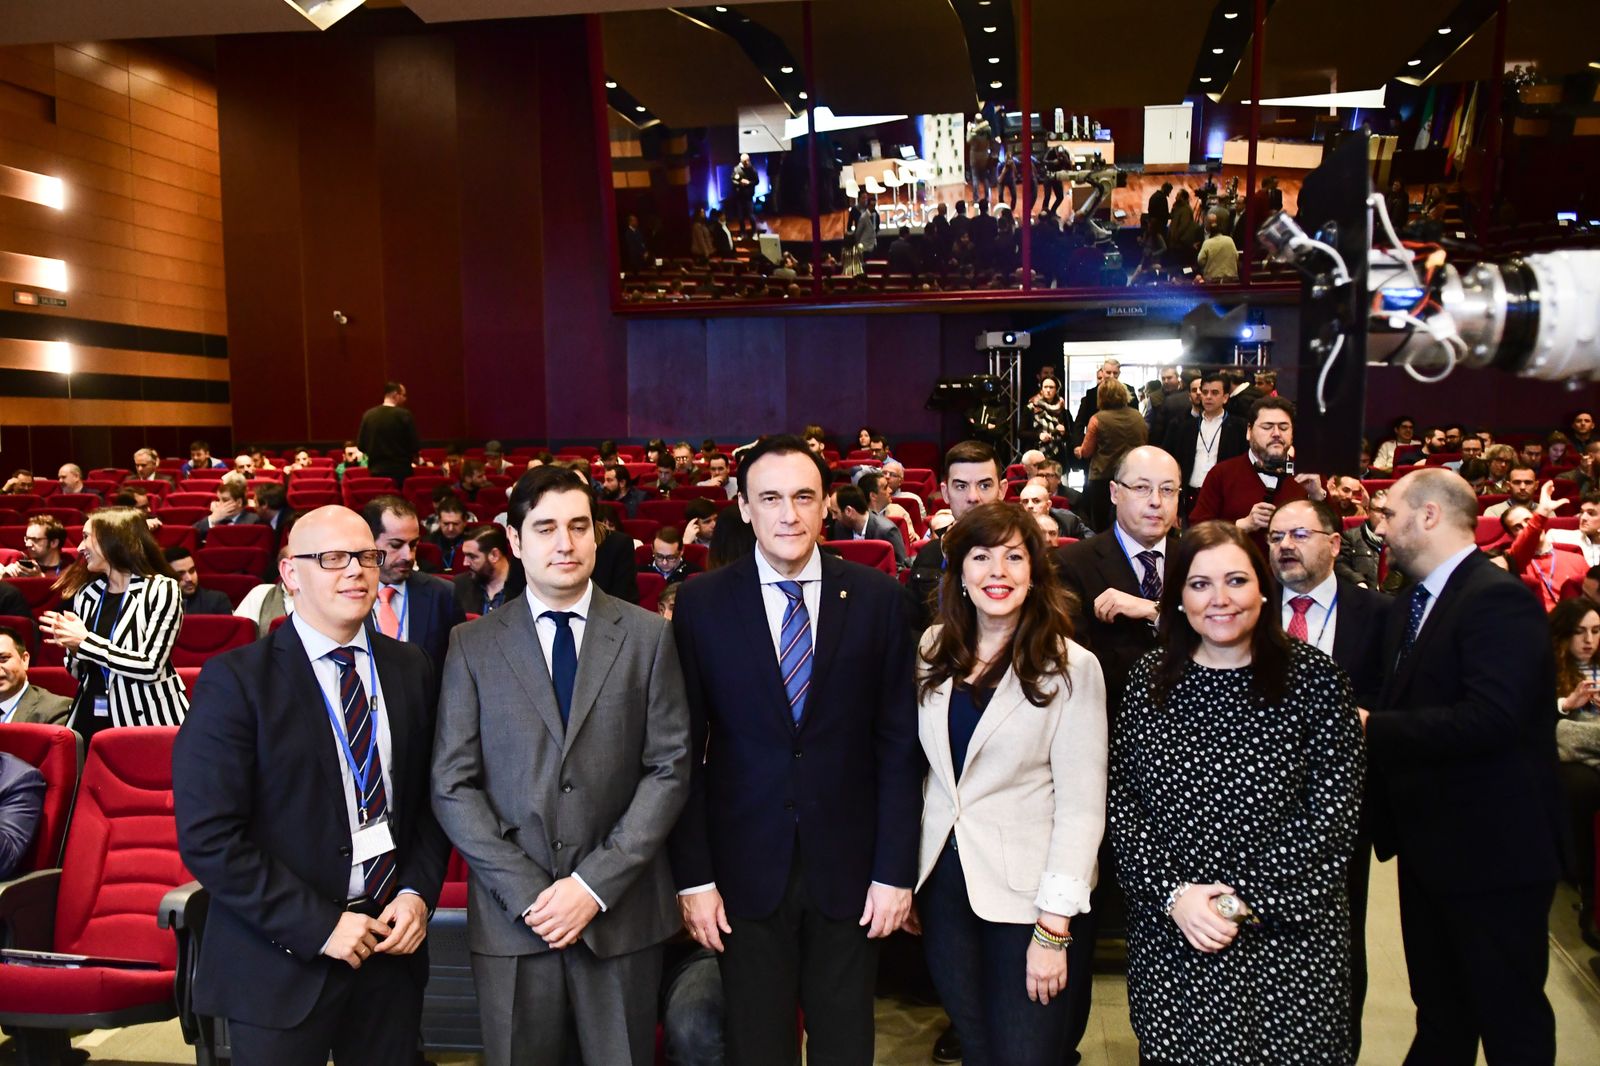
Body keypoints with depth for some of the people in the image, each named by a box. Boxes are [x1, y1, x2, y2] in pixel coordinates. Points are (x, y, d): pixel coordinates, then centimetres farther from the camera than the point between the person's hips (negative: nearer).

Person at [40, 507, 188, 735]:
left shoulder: (161, 589, -10)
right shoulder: (87, 594, 7)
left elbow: (150, 667, -17)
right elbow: (80, 673, 14)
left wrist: (84, 641, -14)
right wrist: (72, 645, -7)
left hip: (143, 719, -5)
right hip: (90, 717, 5)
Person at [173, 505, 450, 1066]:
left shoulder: (410, 669, 3)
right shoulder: (236, 679, -11)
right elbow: (207, 837, -16)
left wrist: (418, 892, -6)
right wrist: (318, 925, -17)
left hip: (392, 942, 4)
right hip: (282, 960, -4)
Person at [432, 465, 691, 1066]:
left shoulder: (649, 637, 1)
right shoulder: (474, 647, 2)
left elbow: (670, 769, -3)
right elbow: (452, 785, -1)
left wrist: (596, 883, -10)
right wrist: (527, 892, -10)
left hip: (622, 912, 0)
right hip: (511, 919, 0)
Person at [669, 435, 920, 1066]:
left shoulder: (877, 598, -3)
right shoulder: (700, 603, -4)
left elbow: (898, 745, -2)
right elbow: (685, 751, -2)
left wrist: (896, 871, -4)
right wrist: (693, 877, -5)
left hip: (848, 869, 1)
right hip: (745, 869, 0)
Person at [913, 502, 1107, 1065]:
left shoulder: (1071, 667, -12)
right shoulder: (935, 649, 2)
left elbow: (1081, 808, -13)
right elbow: (915, 762, 8)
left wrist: (1053, 929, -16)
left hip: (1027, 892, -4)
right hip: (943, 879, 4)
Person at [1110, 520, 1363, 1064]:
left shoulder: (1312, 676, -6)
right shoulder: (1149, 679, 1)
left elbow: (1333, 813, -8)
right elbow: (1122, 804, 1)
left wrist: (1246, 904, -12)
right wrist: (1172, 894, -11)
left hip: (1288, 941, -2)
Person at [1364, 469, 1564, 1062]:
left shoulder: (1499, 599, -19)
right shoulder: (1412, 604, 11)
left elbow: (1492, 719, -29)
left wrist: (1374, 729, -24)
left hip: (1491, 848, -9)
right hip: (1430, 845, 9)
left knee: (1509, 1017, 7)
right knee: (1439, 1012, 22)